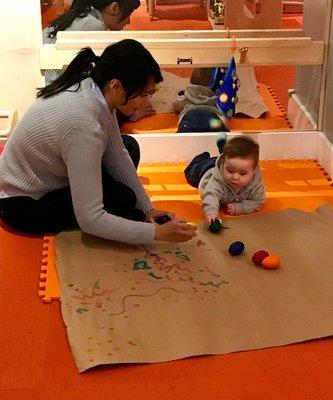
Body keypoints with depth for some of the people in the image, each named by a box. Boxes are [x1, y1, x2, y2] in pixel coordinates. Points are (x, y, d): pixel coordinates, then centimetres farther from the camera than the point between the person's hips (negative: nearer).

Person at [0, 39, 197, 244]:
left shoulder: (94, 88, -13)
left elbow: (118, 154, -1)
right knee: (122, 198, -19)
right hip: (24, 205, -9)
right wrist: (157, 232, -29)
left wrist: (148, 210, -4)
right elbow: (89, 219, -33)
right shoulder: (82, 126, -37)